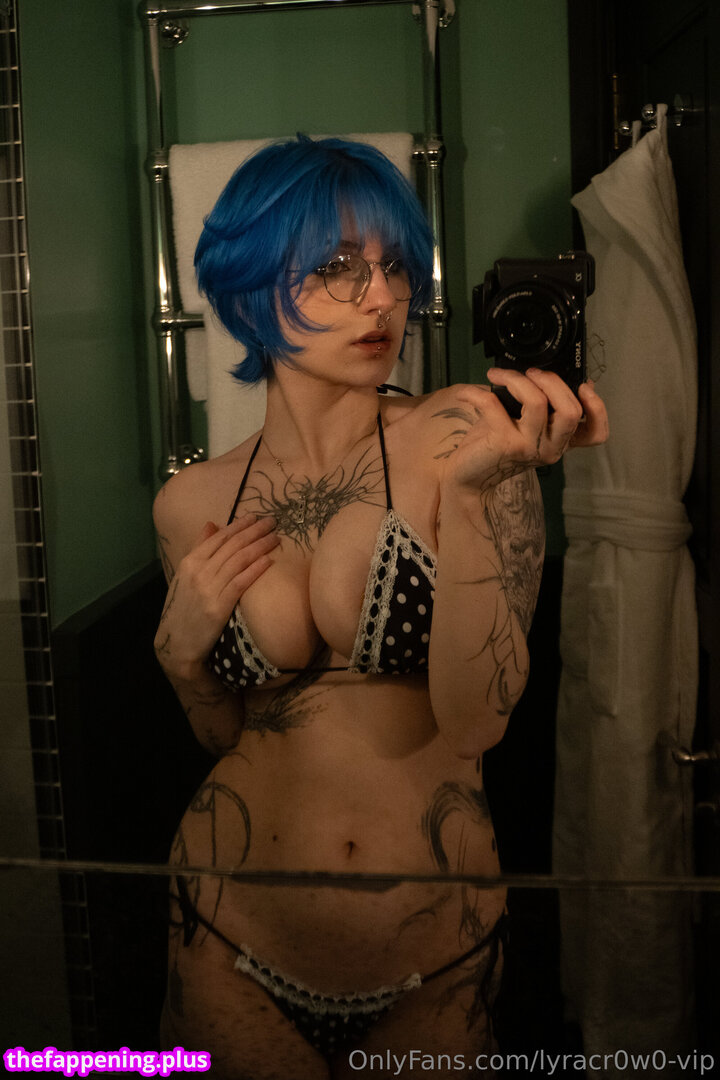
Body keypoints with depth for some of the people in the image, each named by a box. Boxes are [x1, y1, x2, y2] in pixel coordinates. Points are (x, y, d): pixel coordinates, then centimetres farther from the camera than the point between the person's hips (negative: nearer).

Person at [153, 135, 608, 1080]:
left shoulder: (466, 435, -12)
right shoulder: (194, 504, -3)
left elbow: (477, 721, -21)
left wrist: (472, 492, -30)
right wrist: (183, 653, -9)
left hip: (434, 945, -1)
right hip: (236, 932, 2)